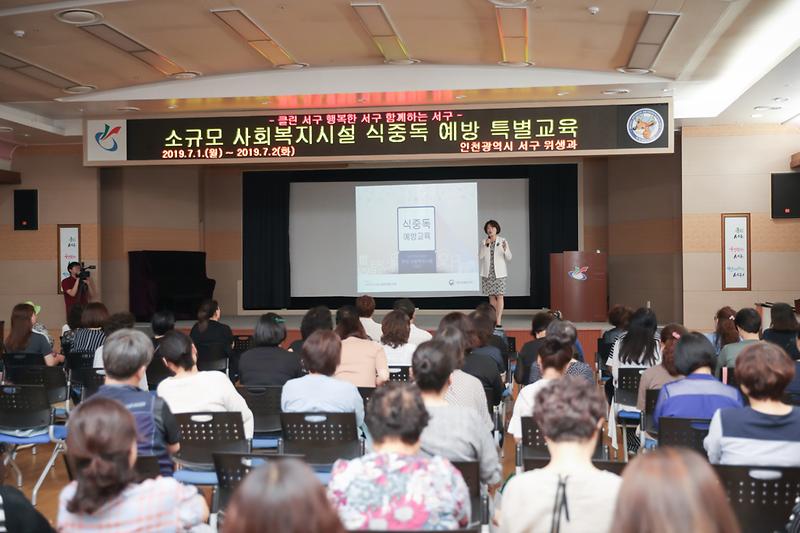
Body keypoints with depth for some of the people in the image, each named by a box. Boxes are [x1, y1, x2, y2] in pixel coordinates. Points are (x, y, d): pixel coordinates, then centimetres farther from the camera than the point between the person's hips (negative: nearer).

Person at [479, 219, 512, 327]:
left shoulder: (503, 241, 1)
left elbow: (509, 258, -2)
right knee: (491, 296, 4)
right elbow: (480, 257, -4)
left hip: (499, 272, -2)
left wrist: (505, 250, -21)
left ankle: (499, 320, -15)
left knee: (499, 295, -10)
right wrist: (485, 245, -14)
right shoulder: (483, 242, 7)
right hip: (487, 273, 2)